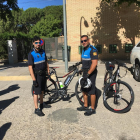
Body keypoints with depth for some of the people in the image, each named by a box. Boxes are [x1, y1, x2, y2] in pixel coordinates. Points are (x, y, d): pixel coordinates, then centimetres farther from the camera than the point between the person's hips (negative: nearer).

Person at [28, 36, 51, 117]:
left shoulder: (43, 52, 6)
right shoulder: (31, 54, -13)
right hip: (37, 75, -6)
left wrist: (48, 72, 11)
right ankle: (37, 109, 9)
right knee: (36, 92, 0)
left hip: (43, 74, 6)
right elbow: (30, 67, -18)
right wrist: (34, 79, -21)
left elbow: (46, 63, 13)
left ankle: (42, 104, 36)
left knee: (42, 90, 19)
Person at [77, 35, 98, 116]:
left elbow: (94, 63, -23)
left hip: (91, 73, -9)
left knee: (91, 92, -1)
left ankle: (92, 109, 13)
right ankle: (85, 106, 30)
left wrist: (88, 74, -24)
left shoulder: (92, 50, -16)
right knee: (84, 90, 16)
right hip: (85, 73, 9)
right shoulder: (84, 49, 13)